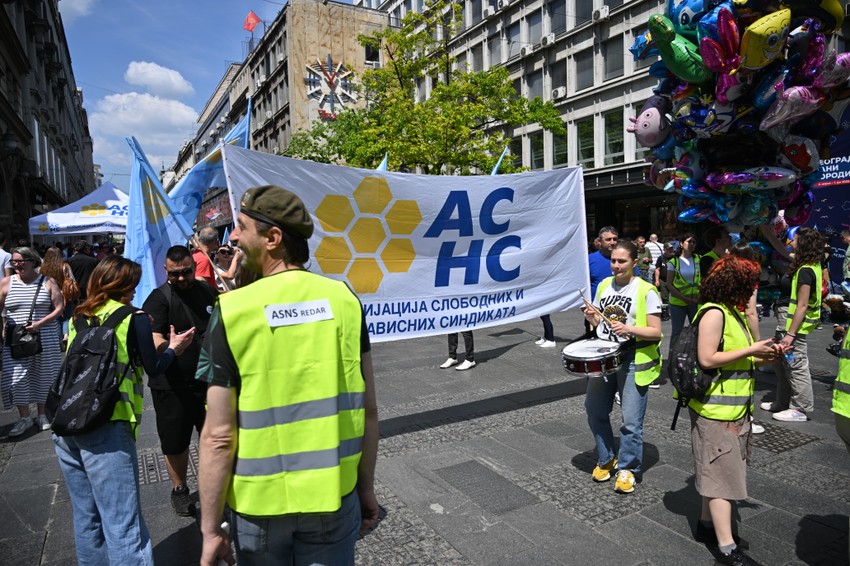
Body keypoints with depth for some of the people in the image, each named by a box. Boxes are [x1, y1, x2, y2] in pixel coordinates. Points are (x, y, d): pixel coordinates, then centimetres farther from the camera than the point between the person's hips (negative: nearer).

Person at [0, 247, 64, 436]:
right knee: (16, 378, 0)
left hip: (45, 338, -1)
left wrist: (40, 323, -15)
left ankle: (42, 415, 24)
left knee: (43, 377, 8)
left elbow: (59, 308, -4)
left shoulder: (47, 282, -2)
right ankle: (24, 417, 15)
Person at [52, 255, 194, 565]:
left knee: (86, 517, 16)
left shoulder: (79, 317, 14)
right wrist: (174, 348, 19)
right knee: (122, 526, -5)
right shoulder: (133, 317, -2)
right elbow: (153, 368, 1)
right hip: (106, 428, -6)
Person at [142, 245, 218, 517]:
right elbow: (155, 341, -24)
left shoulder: (207, 291, 3)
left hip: (208, 379, 4)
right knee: (176, 442, 10)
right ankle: (179, 489, 33)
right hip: (172, 385, -4)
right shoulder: (158, 299, -13)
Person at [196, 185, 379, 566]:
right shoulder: (344, 300, -9)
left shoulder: (232, 311, -15)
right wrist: (366, 486, 8)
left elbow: (218, 436, -14)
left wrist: (210, 530, -3)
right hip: (333, 494, 2)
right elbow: (367, 409, -4)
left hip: (259, 501, -1)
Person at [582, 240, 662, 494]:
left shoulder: (646, 291, -9)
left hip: (633, 361, -5)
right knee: (594, 410, 12)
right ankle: (606, 459, 32)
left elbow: (655, 332, -11)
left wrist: (630, 328, -27)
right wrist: (592, 318, -4)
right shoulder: (604, 285, 8)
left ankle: (628, 468, 20)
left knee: (631, 420, -1)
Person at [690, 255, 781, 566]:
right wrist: (751, 350, -18)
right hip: (716, 411, -9)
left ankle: (707, 525, 32)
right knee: (723, 476, -4)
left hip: (734, 408, 9)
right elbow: (707, 359, -25)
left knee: (716, 472, 18)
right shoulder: (714, 313, -18)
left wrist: (761, 355, 3)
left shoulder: (732, 313, 11)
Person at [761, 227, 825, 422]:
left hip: (793, 324, -11)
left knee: (796, 366, -1)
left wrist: (790, 334, -21)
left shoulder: (805, 271, -19)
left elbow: (802, 305, -22)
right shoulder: (812, 265, 8)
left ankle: (801, 409, 10)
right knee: (781, 363, 19)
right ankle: (783, 402, 31)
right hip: (786, 320, 11)